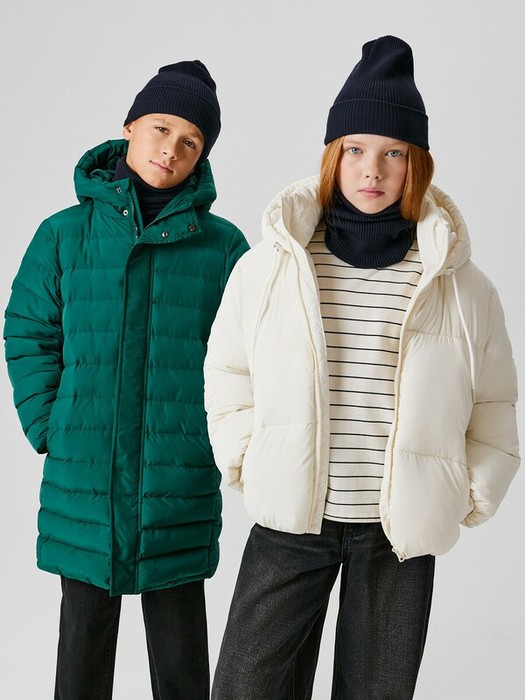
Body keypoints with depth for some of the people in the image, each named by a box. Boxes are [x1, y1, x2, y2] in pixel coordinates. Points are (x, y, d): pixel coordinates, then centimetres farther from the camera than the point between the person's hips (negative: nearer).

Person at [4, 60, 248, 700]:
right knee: (83, 646, 14)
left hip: (182, 481, 0)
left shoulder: (222, 246, 0)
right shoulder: (65, 235, 2)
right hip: (82, 479, 1)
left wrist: (217, 437, -3)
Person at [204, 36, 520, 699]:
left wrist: (468, 495, 4)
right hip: (290, 522, 0)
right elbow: (228, 374, 11)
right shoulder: (268, 266, -1)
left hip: (402, 531, 0)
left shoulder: (459, 285, -1)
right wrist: (247, 464, 1)